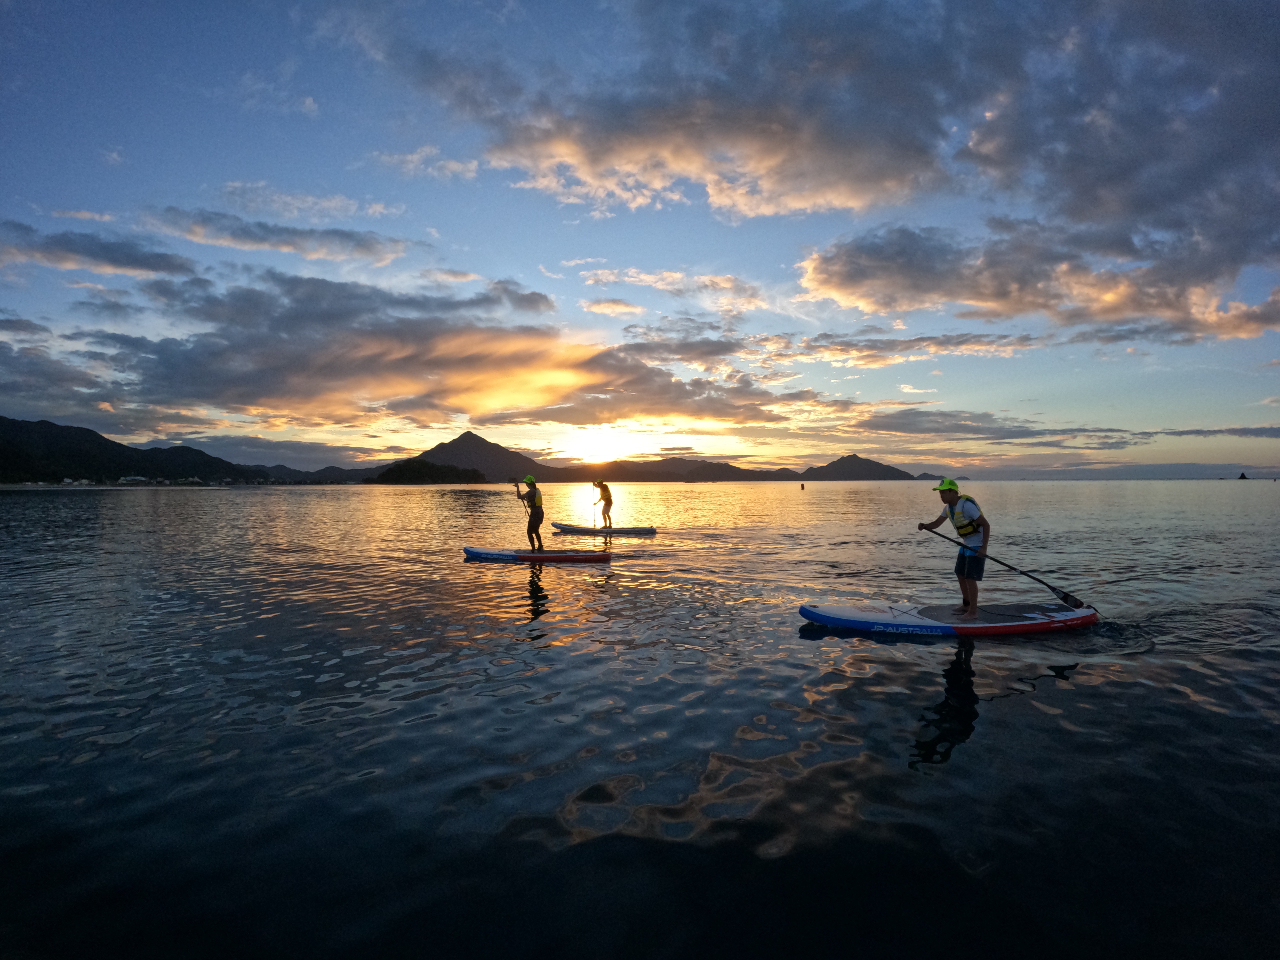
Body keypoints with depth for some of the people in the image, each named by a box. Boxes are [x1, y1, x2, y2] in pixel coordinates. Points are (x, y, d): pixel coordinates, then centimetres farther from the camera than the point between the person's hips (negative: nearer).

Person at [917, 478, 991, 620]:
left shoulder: (966, 505, -25)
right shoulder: (948, 507, 4)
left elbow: (986, 524, -24)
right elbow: (936, 524, 3)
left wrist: (984, 548, -27)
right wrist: (924, 526, -20)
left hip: (978, 545, -9)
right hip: (967, 544, 9)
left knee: (970, 578, -8)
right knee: (960, 575, 15)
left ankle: (973, 612, 0)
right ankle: (966, 605, 30)